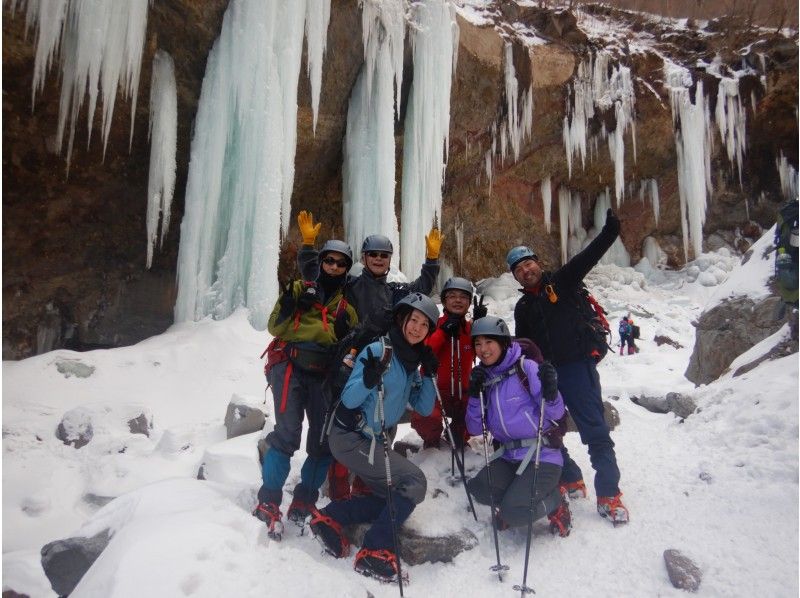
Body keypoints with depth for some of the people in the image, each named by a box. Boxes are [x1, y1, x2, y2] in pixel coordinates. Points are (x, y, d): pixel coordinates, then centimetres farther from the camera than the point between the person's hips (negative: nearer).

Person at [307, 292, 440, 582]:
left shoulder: (412, 362, 8)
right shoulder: (378, 350, -15)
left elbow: (424, 409, 8)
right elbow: (349, 400, -19)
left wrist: (429, 375, -4)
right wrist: (369, 379, -37)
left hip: (374, 440, 9)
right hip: (350, 437, -9)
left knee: (396, 498, 11)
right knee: (413, 482, -17)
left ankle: (330, 517, 12)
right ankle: (375, 551, -9)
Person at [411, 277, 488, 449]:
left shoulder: (472, 327, 7)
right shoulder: (435, 325, -5)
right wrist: (443, 331, -24)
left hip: (463, 392, 4)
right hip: (435, 389, -4)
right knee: (424, 419, -30)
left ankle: (457, 438, 28)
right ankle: (432, 441, 8)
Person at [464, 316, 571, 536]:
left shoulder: (526, 368, -10)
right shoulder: (483, 378, 7)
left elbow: (555, 413, -12)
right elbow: (474, 429, 4)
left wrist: (550, 392, -33)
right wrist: (475, 395, -10)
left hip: (543, 455, -5)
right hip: (509, 456, 6)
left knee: (513, 514, -20)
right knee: (478, 489, -18)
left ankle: (556, 500, 8)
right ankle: (517, 496, 9)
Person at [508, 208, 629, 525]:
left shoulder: (562, 282, 2)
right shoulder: (522, 307, 15)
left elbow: (588, 257, -13)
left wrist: (609, 233, -27)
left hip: (577, 366, -6)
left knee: (594, 428, -7)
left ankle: (609, 494, 0)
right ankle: (570, 479, 26)